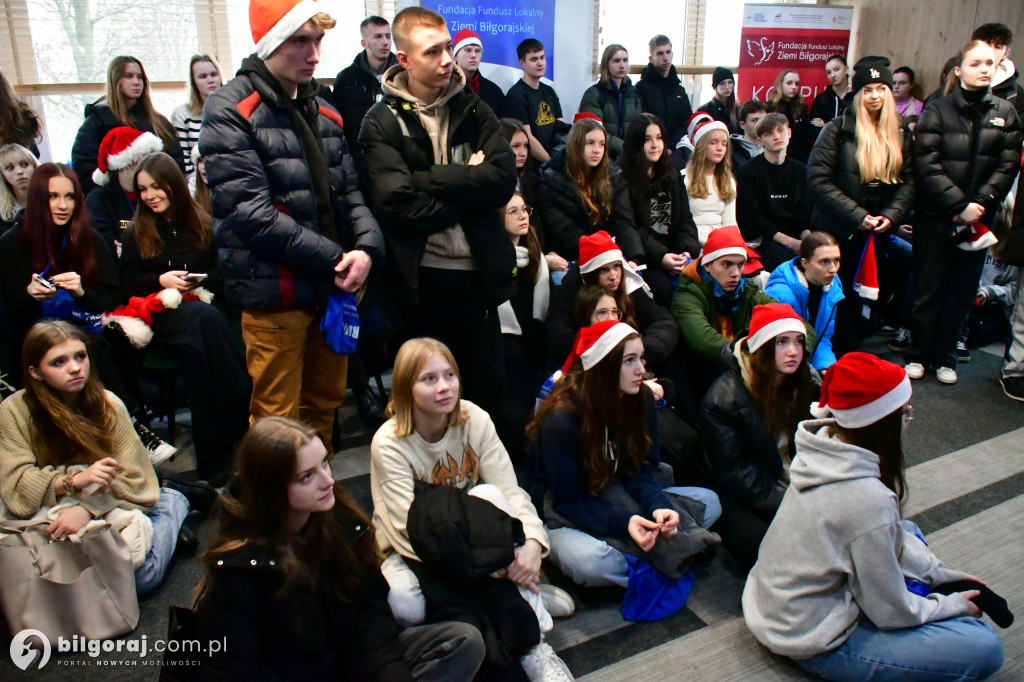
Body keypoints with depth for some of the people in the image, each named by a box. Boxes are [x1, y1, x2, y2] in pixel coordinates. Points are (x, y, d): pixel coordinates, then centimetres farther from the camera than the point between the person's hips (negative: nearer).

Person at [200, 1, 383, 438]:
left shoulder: (324, 113, 14)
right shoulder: (230, 112, -8)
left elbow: (349, 191, 13)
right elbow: (250, 213, -17)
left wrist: (367, 247, -9)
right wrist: (335, 259, -17)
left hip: (333, 288, 7)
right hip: (276, 293, -6)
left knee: (324, 404, 19)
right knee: (278, 426, 2)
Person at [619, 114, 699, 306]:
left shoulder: (672, 176, 19)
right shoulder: (623, 178, -1)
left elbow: (685, 220, 13)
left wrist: (688, 250, -6)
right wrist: (660, 256, -18)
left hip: (674, 253, 5)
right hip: (643, 258, -5)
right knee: (662, 287, -31)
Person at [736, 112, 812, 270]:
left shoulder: (800, 170, 14)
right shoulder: (748, 172, -2)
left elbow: (804, 215, 12)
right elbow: (752, 220, -9)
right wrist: (790, 242, -15)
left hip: (794, 237, 5)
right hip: (761, 239, -5)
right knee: (783, 260, -34)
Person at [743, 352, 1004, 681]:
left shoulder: (825, 449, -9)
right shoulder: (868, 500, -32)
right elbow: (891, 613, -17)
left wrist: (941, 575, 10)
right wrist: (952, 604, 0)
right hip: (812, 645, -8)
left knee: (908, 532, 21)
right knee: (985, 648, -10)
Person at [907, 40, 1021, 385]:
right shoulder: (937, 110, -3)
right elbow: (927, 165, -10)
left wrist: (979, 204, -12)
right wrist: (960, 204, -15)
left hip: (977, 218, 3)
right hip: (936, 215, -3)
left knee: (962, 291, 8)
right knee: (928, 288, 4)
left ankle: (945, 357, 20)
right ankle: (918, 354, 16)